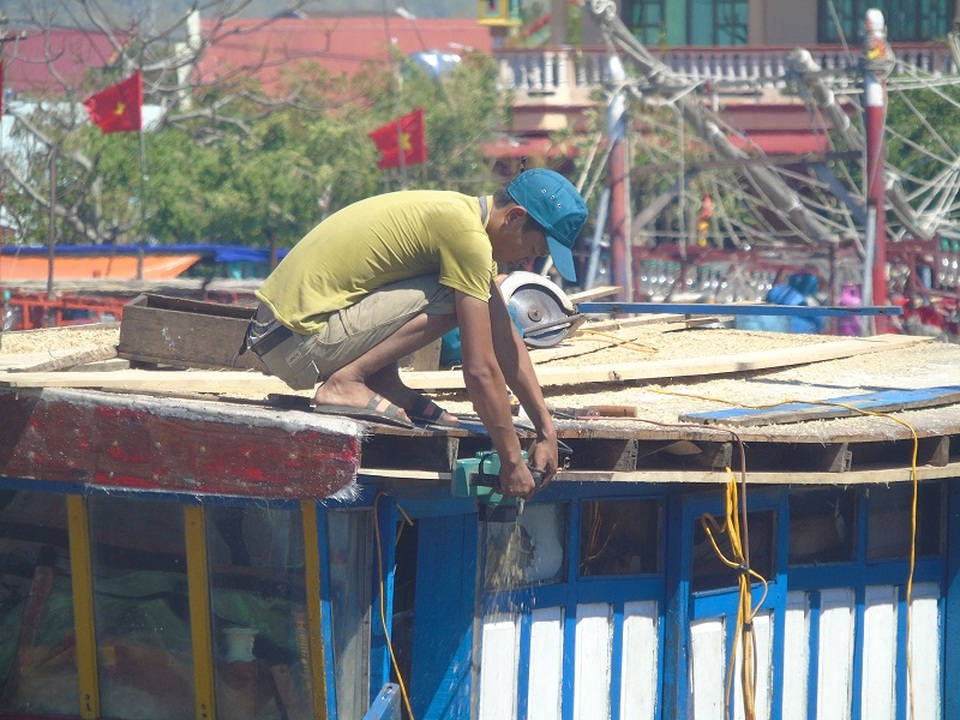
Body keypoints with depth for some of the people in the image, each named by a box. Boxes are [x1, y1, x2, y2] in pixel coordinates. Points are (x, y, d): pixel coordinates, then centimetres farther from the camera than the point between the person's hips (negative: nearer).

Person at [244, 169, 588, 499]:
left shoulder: (462, 212, 14)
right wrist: (512, 462, -9)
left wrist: (546, 429, 16)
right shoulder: (467, 236, -16)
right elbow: (480, 369, -16)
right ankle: (345, 383, -13)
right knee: (451, 298, -16)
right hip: (300, 343, -10)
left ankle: (386, 387, 7)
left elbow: (506, 342, 19)